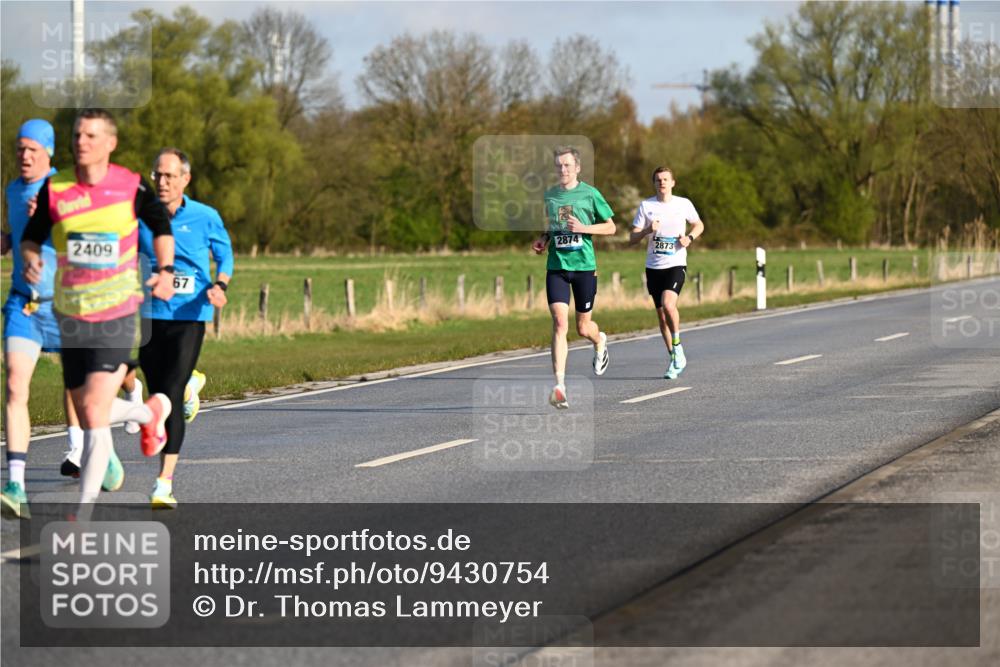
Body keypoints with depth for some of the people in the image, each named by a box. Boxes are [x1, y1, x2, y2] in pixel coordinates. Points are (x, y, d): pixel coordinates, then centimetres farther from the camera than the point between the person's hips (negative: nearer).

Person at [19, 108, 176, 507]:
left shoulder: (131, 187, -6)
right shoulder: (54, 189, -3)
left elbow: (161, 225, 11)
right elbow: (32, 238, 7)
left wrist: (165, 271, -1)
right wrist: (31, 260, -15)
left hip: (117, 313, -4)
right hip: (71, 316, 4)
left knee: (94, 411, -15)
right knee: (86, 412, 12)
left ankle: (86, 505, -7)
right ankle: (151, 411, 44)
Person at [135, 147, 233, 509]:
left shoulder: (206, 218, -2)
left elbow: (224, 253, 11)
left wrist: (220, 285, -7)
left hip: (190, 316, -3)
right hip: (149, 316, 3)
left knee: (169, 398, -13)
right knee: (159, 393, 14)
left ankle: (164, 484, -13)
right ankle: (192, 383, 53)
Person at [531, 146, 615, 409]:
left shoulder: (589, 194, -2)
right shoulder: (549, 195, 8)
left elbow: (610, 227, 3)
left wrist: (583, 228, -13)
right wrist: (543, 239, 4)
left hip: (584, 266, -2)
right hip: (556, 267, 2)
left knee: (583, 327, 8)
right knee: (560, 323, -14)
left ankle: (600, 341, 47)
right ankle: (559, 386, -18)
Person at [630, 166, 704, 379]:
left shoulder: (683, 204, 1)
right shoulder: (646, 206, 2)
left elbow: (699, 225, 17)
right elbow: (633, 237, 1)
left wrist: (689, 237, -3)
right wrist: (648, 230, -19)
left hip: (676, 264, -3)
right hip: (653, 267, 3)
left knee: (668, 304, -25)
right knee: (661, 314, 7)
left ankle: (677, 347, -5)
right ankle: (675, 360, 20)